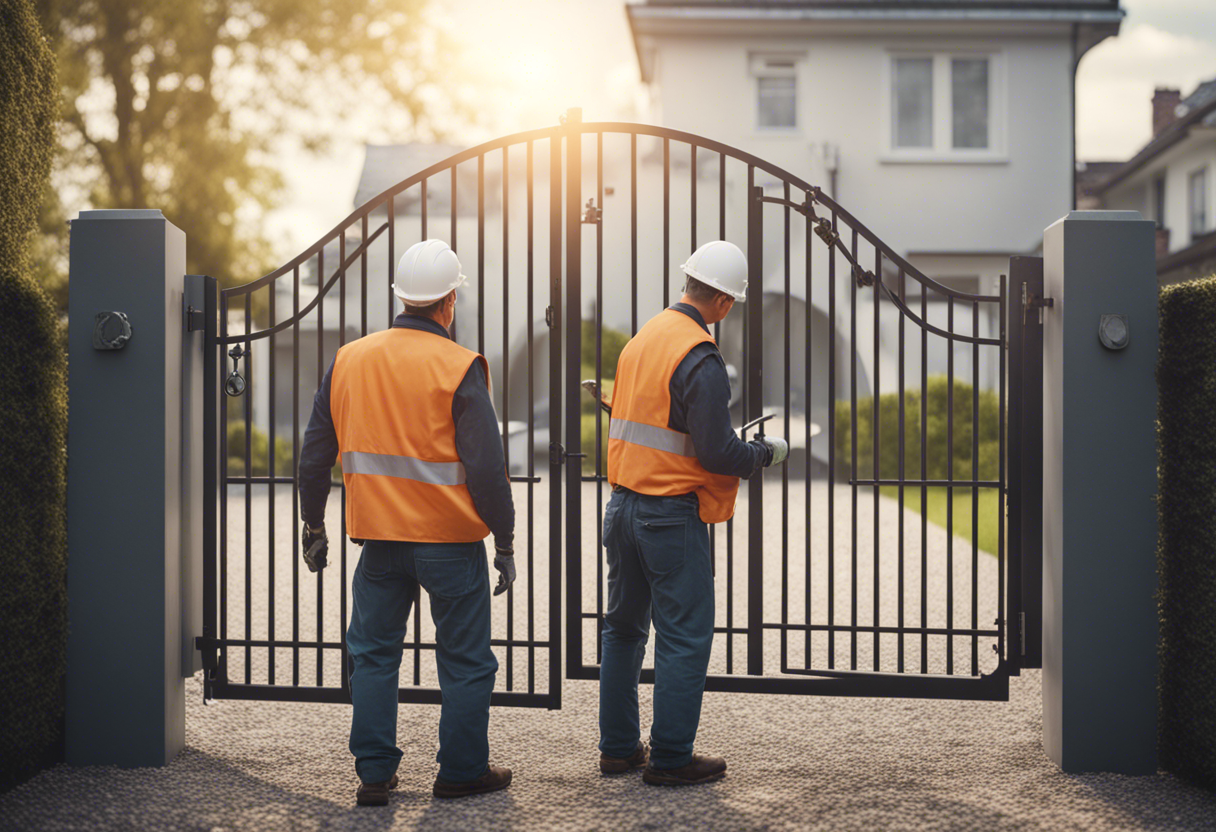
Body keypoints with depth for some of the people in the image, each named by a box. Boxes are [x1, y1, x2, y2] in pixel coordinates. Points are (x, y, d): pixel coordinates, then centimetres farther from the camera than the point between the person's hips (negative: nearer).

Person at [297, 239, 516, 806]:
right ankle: (461, 771, 17)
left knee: (373, 654, 14)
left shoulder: (347, 360, 4)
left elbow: (315, 453, 9)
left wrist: (313, 525, 19)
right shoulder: (460, 368, -10)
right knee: (466, 660, 9)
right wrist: (505, 540, -4)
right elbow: (485, 466, -12)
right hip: (450, 540, -4)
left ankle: (374, 774, 15)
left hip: (378, 536, 4)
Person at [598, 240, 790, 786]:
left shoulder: (642, 339, 10)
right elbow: (716, 453, -19)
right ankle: (670, 758, 5)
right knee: (685, 635, 1)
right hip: (671, 514, -9)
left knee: (624, 627, 16)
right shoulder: (700, 358, -16)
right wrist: (768, 452, -1)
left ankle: (619, 747, 24)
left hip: (623, 506, 9)